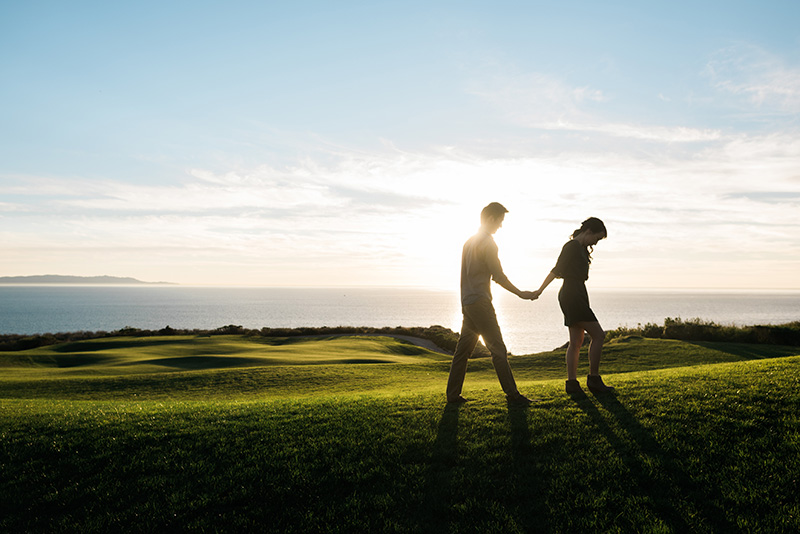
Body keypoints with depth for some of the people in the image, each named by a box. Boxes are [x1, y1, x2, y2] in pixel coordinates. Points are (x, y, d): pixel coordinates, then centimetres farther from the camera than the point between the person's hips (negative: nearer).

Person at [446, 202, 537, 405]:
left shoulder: (469, 242, 18)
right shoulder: (488, 243, -10)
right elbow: (498, 276, -11)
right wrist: (521, 294, -2)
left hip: (468, 303, 9)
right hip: (480, 303, -9)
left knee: (463, 350, 9)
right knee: (498, 350, -6)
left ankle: (453, 394, 11)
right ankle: (512, 394, -3)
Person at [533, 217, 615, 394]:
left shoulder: (581, 248, 20)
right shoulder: (572, 246, -10)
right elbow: (557, 270, -16)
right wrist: (540, 290, -19)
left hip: (575, 297, 10)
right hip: (572, 296, -10)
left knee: (576, 342, 7)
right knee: (598, 335, -7)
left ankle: (572, 382, 6)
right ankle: (593, 379, -3)